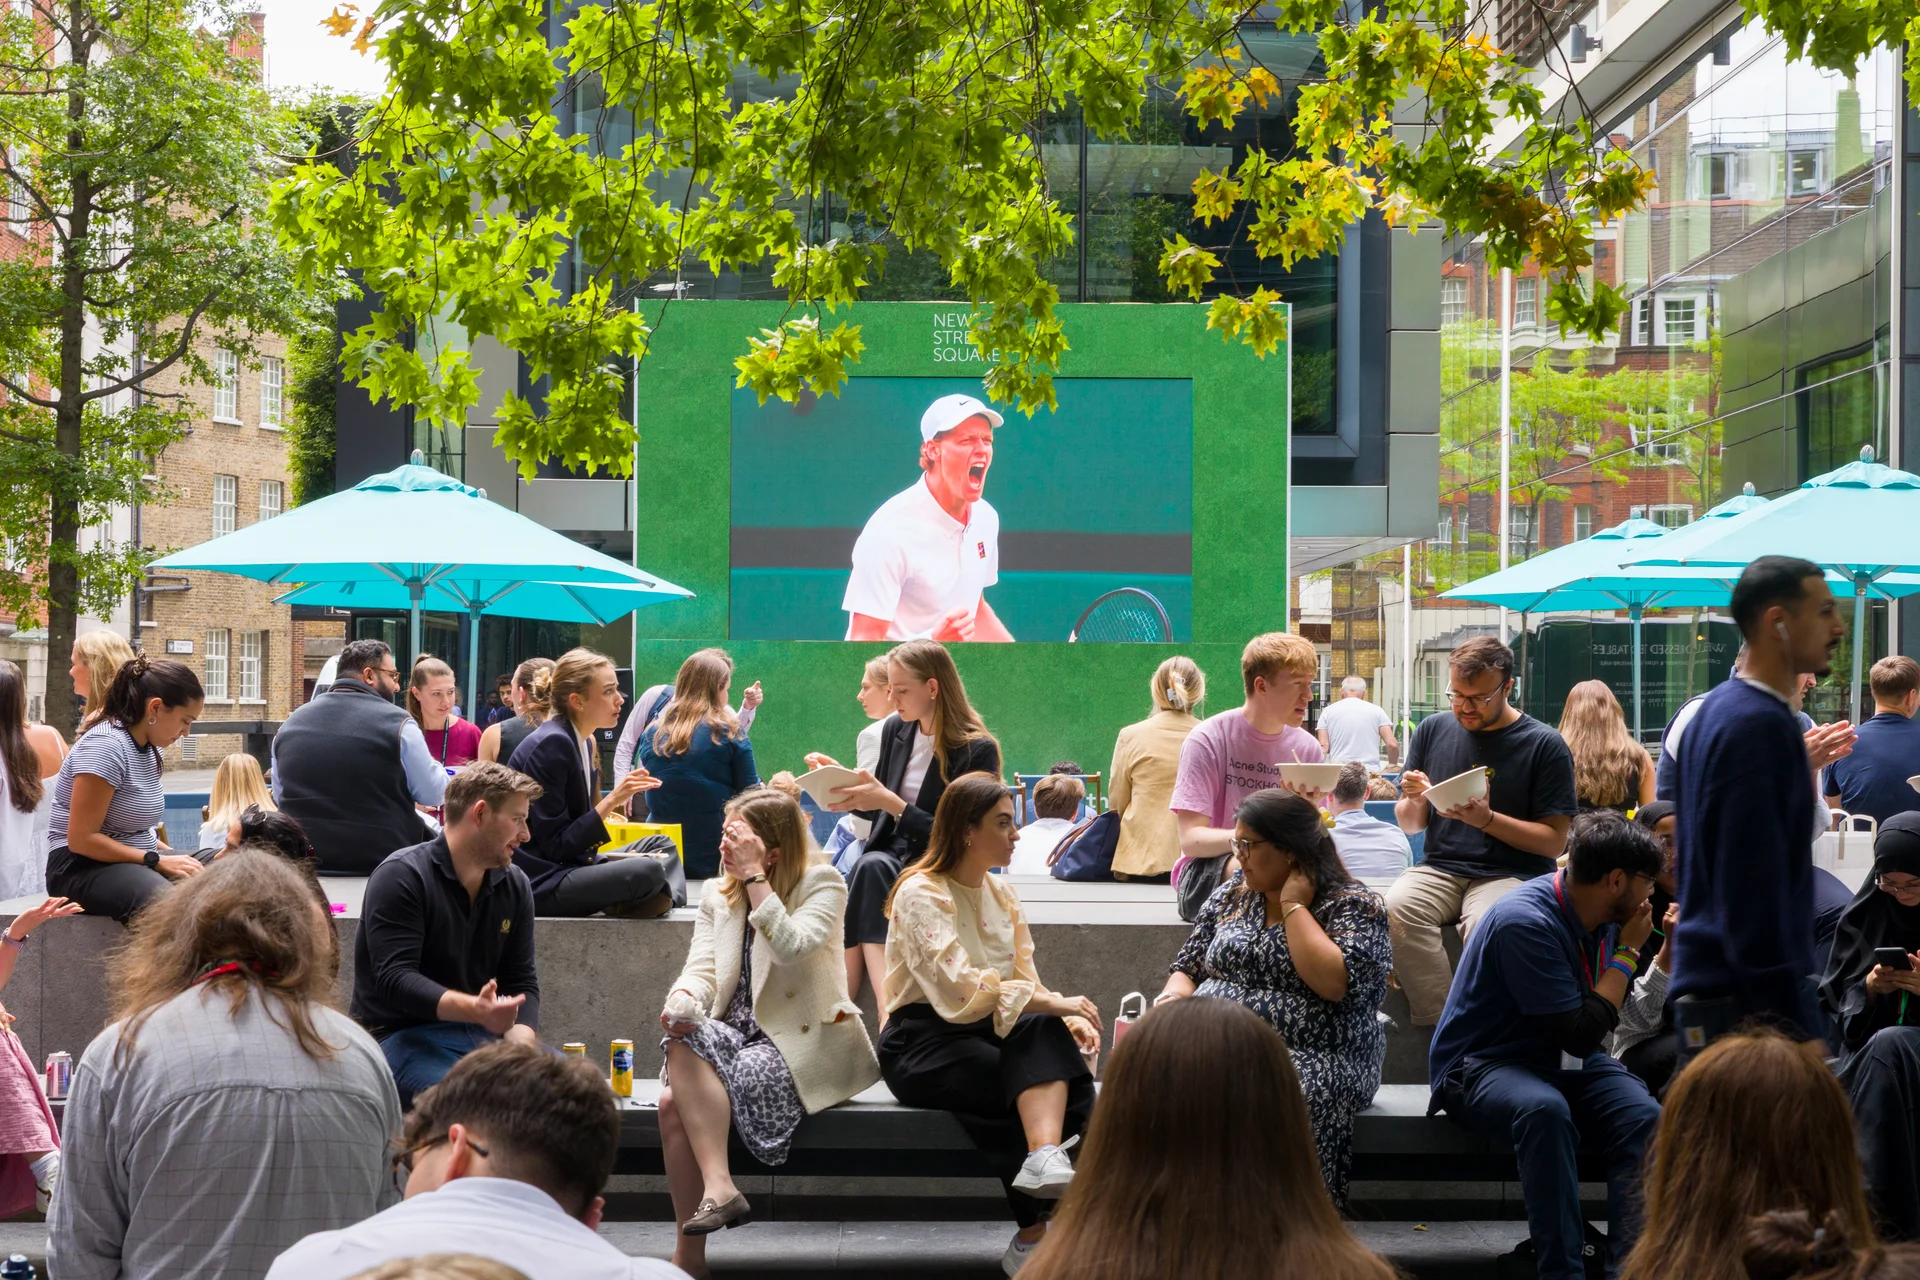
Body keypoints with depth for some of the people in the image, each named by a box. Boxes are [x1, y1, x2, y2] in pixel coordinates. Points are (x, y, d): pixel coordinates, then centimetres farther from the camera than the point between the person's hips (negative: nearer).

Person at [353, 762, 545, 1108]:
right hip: (400, 1036, -6)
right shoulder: (402, 876, -11)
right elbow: (394, 979, -21)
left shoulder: (515, 885, 10)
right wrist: (472, 1009, -37)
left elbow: (522, 981, 7)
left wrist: (520, 1046, -14)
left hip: (485, 1033, 6)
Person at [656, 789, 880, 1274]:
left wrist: (754, 876, -17)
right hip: (736, 1030, 5)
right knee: (673, 1100, -29)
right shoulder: (716, 893, 16)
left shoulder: (823, 884, -1)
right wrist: (684, 998, -21)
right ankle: (688, 1256, -27)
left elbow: (790, 948, -20)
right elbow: (702, 967, 2)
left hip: (802, 1040, -5)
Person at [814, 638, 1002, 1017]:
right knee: (871, 866, -32)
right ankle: (890, 1006, -44)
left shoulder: (978, 751, -9)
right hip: (890, 854, 5)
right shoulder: (895, 729, 9)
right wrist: (850, 789, -1)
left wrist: (889, 801, -22)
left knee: (871, 868, -34)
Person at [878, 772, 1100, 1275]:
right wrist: (1052, 1004, -27)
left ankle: (1045, 1158, -49)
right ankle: (1034, 1235, -25)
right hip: (923, 1042, -6)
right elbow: (962, 990, -24)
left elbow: (1026, 982, 10)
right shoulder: (921, 894, -10)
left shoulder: (1003, 895, 14)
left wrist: (1065, 1019, -12)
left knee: (1047, 1033, -29)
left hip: (988, 1034, 6)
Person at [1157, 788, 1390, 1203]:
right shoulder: (1229, 896, 20)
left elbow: (1334, 982, -16)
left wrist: (1293, 905, -7)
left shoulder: (1353, 905, 2)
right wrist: (1176, 993, 0)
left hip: (1310, 1056, -5)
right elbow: (1186, 969, 24)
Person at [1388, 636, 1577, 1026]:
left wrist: (1487, 819, -16)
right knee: (1397, 907, -30)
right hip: (1440, 868, 4)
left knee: (1484, 923, -37)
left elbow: (1554, 841, -3)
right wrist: (1413, 801, -7)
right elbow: (1409, 825, 17)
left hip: (1510, 874, -4)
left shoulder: (1544, 745, -1)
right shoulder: (1433, 730, 11)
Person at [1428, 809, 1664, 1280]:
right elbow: (1581, 1036, -23)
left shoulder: (1602, 917, 4)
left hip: (1566, 1064, 7)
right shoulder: (1526, 921, -22)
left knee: (1644, 1118, -22)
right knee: (1545, 1109, -39)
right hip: (1482, 1065, -7)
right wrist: (1626, 952, -15)